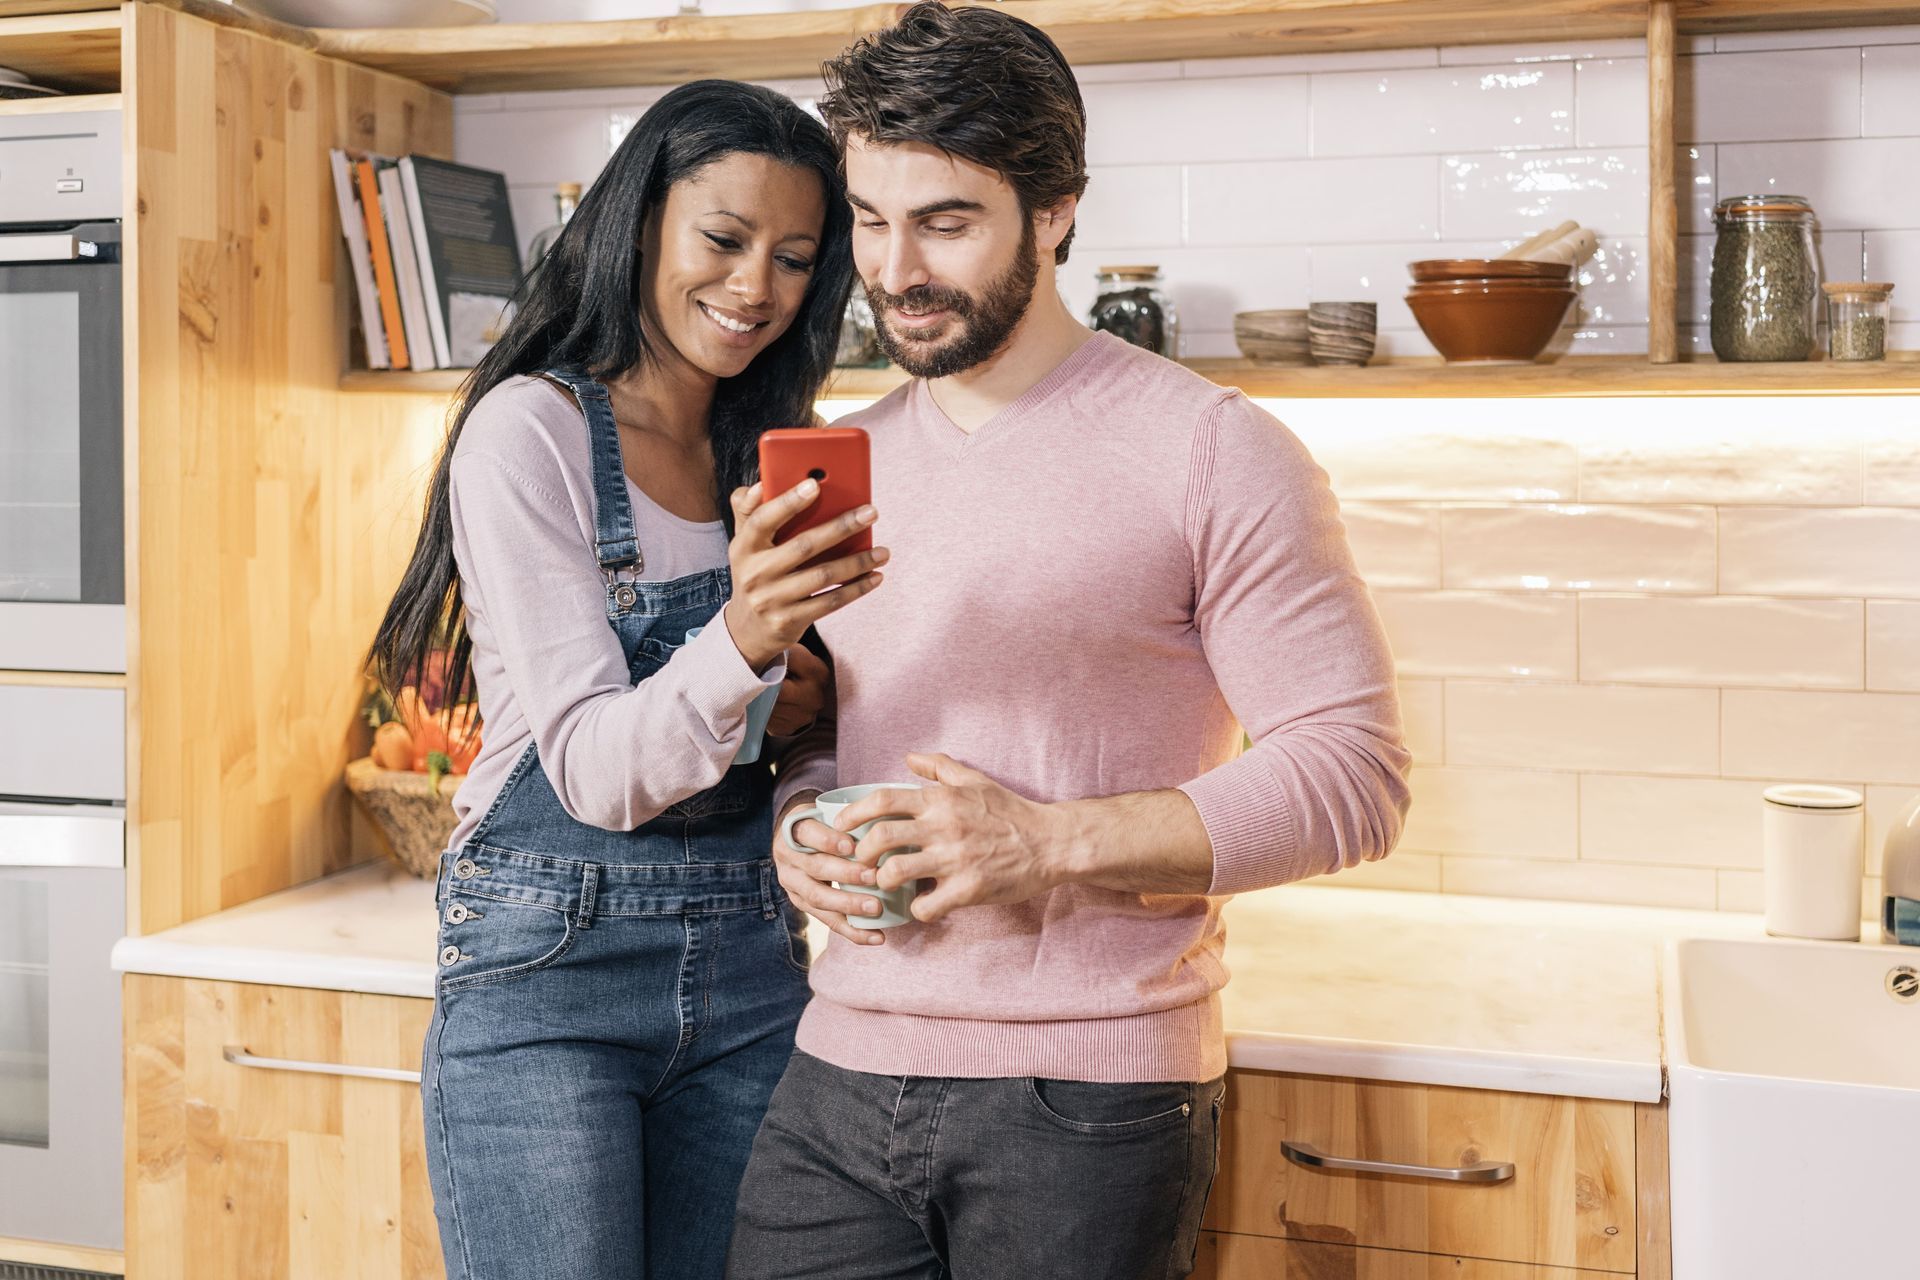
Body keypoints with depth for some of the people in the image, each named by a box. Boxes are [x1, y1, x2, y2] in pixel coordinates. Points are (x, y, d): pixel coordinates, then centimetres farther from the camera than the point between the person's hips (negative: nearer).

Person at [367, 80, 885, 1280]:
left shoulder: (769, 456, 8)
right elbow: (598, 771, -19)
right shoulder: (529, 430, -11)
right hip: (551, 967, -6)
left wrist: (807, 703, -4)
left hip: (749, 968, 6)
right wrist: (741, 638, -37)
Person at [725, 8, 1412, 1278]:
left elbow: (1353, 770, -11)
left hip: (1087, 1098, -4)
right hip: (841, 1079, 5)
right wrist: (795, 827, -2)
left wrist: (1053, 840, -19)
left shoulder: (1210, 450, -7)